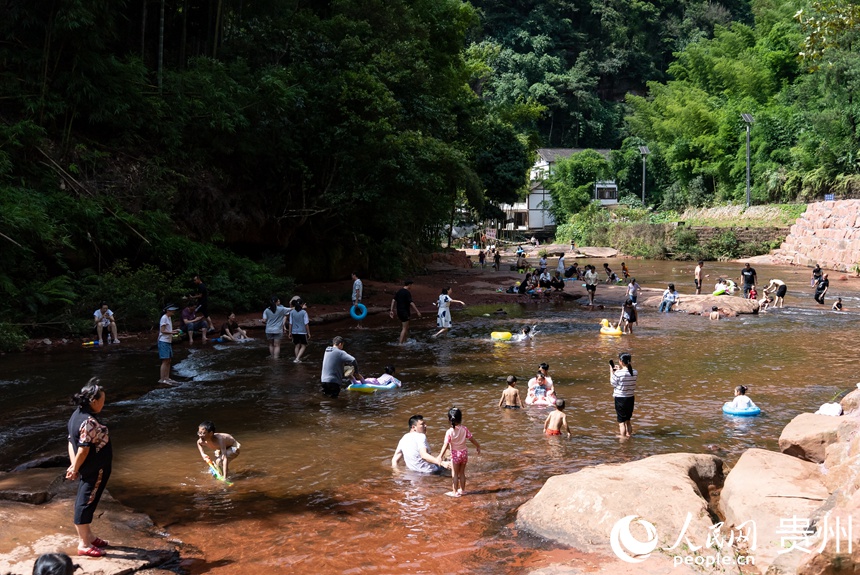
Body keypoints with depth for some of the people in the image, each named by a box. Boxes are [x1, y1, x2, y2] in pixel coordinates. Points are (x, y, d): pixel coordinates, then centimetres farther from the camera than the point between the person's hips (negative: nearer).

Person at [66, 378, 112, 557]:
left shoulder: (77, 415, 4)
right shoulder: (89, 422, -26)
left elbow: (71, 442, 6)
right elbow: (83, 449, -24)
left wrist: (74, 465, 2)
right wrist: (75, 468, -11)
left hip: (88, 469, 10)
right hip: (94, 470, -10)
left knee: (84, 502, 19)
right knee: (86, 503, -1)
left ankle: (88, 536, 34)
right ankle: (84, 545, 9)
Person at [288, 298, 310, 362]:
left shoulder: (292, 312, -2)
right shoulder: (304, 312, -10)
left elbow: (290, 323, 1)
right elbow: (306, 324, -9)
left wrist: (290, 332, 10)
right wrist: (308, 333, -1)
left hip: (294, 332, 3)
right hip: (302, 332, -3)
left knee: (297, 346, 16)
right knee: (303, 346, 7)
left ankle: (297, 359, 19)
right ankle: (297, 358, -8)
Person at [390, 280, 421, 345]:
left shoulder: (399, 291, 9)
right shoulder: (407, 292, -15)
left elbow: (393, 300, 7)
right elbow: (411, 303, -19)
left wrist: (392, 310, 9)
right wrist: (417, 311, -16)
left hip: (399, 312, 8)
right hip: (405, 312, -8)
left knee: (406, 328, 19)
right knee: (404, 329, -4)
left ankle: (404, 341, 23)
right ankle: (401, 343, -7)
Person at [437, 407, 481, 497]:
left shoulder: (449, 432, -18)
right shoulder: (464, 429, -8)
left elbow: (446, 445, -20)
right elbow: (472, 439, 3)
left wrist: (440, 456, -17)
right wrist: (478, 446, 19)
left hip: (455, 454, -4)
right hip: (464, 453, 4)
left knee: (455, 474, 6)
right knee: (462, 473, 18)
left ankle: (455, 492, 9)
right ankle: (462, 490, 27)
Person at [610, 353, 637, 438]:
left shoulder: (618, 373, -20)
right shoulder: (635, 373, -6)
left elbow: (613, 383, -6)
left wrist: (611, 370, 3)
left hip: (620, 399, -5)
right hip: (631, 398, 5)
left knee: (621, 422, 6)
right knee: (628, 421, 21)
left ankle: (623, 438, 9)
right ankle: (629, 435, 31)